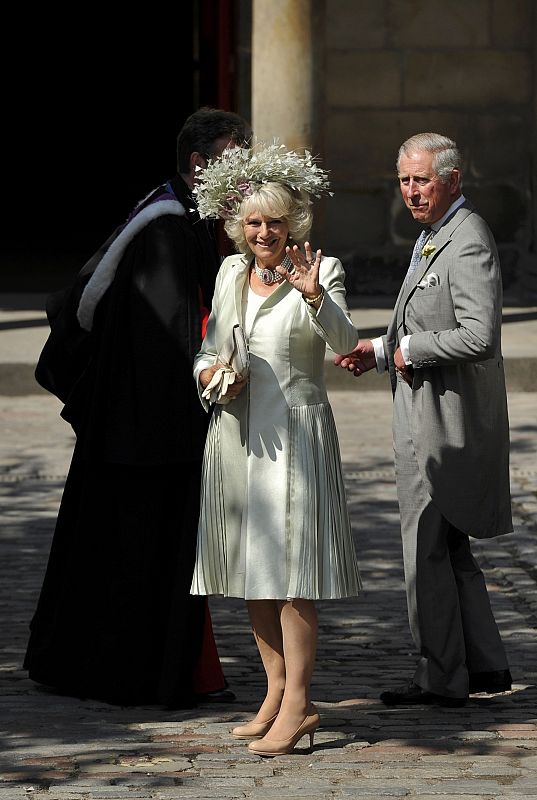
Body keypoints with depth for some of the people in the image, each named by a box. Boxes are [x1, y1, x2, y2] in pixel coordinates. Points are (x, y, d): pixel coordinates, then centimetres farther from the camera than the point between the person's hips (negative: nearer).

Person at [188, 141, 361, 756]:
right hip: (235, 431, 6)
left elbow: (343, 339, -21)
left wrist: (314, 295, -39)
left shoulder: (320, 272, -5)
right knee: (250, 564, 9)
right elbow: (208, 348, 20)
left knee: (290, 565, -9)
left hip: (294, 432, -6)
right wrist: (209, 375, -2)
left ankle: (298, 703, -7)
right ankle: (277, 689, 19)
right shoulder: (230, 272, 13)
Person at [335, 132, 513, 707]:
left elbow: (478, 336, -28)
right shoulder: (433, 237, 15)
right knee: (448, 547, 16)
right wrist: (380, 351, 12)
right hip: (427, 419, 10)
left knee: (427, 551, -3)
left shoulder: (467, 243, -18)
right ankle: (485, 666, 23)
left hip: (445, 421, -10)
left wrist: (410, 350, -17)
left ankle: (441, 679, 6)